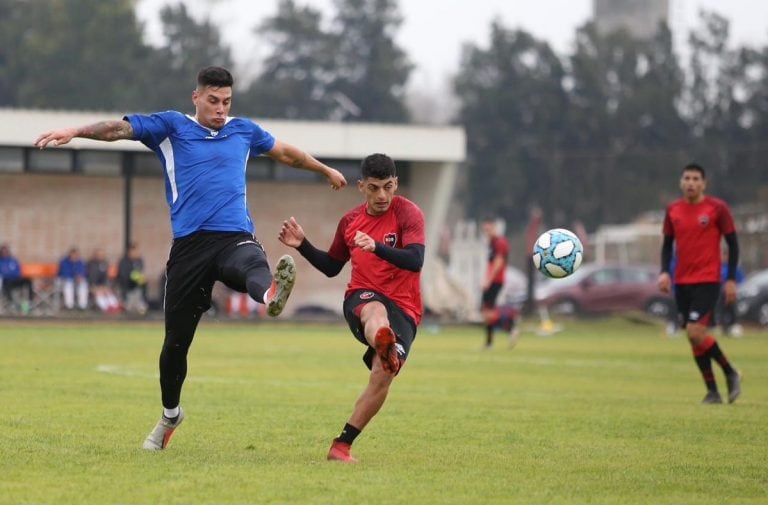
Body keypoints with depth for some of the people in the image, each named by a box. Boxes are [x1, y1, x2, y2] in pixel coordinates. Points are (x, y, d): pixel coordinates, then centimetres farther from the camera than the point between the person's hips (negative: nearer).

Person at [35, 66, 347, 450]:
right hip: (189, 245, -1)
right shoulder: (172, 127, 9)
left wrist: (325, 170, 49)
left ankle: (272, 294, -73)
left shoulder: (244, 130, 19)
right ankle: (170, 414, 26)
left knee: (254, 267, -38)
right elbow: (120, 128, -3)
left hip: (235, 237, 1)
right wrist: (75, 131, -19)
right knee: (176, 339, 5)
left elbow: (285, 152, 37)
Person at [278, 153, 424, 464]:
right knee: (376, 312, -38)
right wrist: (303, 245, 11)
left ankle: (342, 445, -4)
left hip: (403, 310, -1)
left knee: (382, 376, -19)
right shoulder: (350, 221, 13)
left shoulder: (408, 214, -3)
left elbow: (416, 261, -21)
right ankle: (385, 346, -78)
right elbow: (331, 267, 28)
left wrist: (377, 246, -36)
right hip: (361, 298, 1)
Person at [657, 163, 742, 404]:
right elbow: (667, 244, 15)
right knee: (694, 337, 4)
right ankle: (712, 391, 13)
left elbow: (732, 243, -2)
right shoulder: (673, 210, 7)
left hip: (707, 280, -5)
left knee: (695, 333, -17)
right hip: (682, 282, 5)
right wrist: (664, 272, -1)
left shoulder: (717, 208, -6)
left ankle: (730, 373, 4)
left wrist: (731, 280, -7)